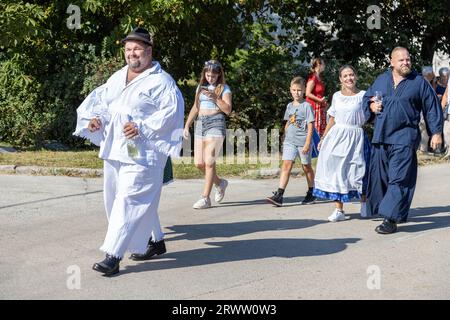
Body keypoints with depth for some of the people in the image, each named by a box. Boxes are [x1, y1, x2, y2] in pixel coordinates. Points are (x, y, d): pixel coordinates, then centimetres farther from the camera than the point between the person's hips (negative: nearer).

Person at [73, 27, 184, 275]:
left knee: (129, 201, -12)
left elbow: (173, 110, -16)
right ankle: (156, 240, 32)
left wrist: (143, 127, -24)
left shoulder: (161, 81, -7)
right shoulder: (117, 78, 16)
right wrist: (95, 118, -2)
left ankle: (113, 257, -11)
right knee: (127, 199, 15)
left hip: (142, 153, -8)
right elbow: (100, 100, 20)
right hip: (114, 150, 8)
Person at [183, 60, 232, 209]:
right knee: (198, 163, 3)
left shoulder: (224, 88, 2)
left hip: (216, 124, -6)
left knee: (209, 162, -11)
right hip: (200, 124, 6)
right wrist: (186, 126, 13)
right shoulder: (201, 87, 17)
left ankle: (205, 198, -8)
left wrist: (215, 97, -17)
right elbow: (195, 108, 19)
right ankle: (220, 183, 27)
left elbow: (228, 110, -7)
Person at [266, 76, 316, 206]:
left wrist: (307, 143, -15)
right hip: (290, 141, 4)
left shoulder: (306, 106, -6)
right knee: (286, 165, -7)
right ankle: (279, 195, -15)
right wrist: (285, 139, 18)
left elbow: (310, 126, -9)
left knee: (306, 167, 10)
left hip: (303, 141, -4)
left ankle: (311, 194, 26)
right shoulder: (289, 106, 11)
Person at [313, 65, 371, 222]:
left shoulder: (363, 95, 1)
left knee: (358, 171, 0)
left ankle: (364, 203, 26)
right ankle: (339, 209, 6)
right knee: (335, 170, 0)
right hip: (337, 136, 3)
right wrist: (323, 138, 13)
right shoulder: (336, 96, 11)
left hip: (356, 137, -3)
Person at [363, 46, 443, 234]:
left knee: (399, 179, -10)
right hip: (380, 137, 5)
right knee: (379, 175, 10)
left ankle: (391, 219, -10)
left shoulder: (419, 82, 3)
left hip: (404, 137, -5)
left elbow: (432, 108, 5)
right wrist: (371, 106, 1)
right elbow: (366, 98, 24)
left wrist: (436, 132, 0)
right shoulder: (381, 80, 12)